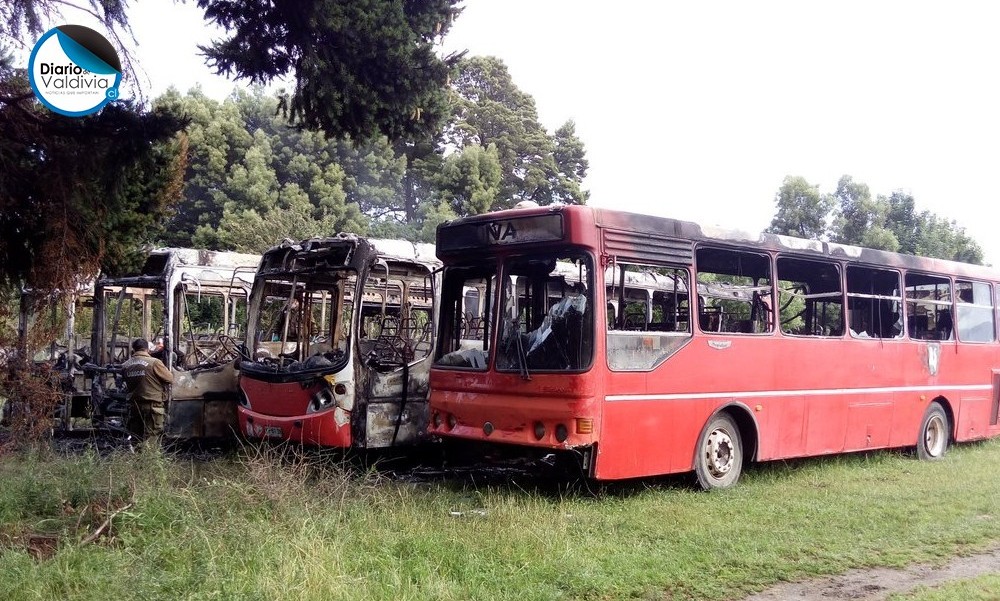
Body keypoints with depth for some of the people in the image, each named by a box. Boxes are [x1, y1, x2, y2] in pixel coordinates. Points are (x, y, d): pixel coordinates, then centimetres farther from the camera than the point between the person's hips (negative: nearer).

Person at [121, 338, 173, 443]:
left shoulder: (125, 365, 3)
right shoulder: (154, 363, -12)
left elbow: (126, 383, 11)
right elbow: (170, 379, -4)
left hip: (134, 406, 5)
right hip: (152, 406, -5)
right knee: (151, 439, -1)